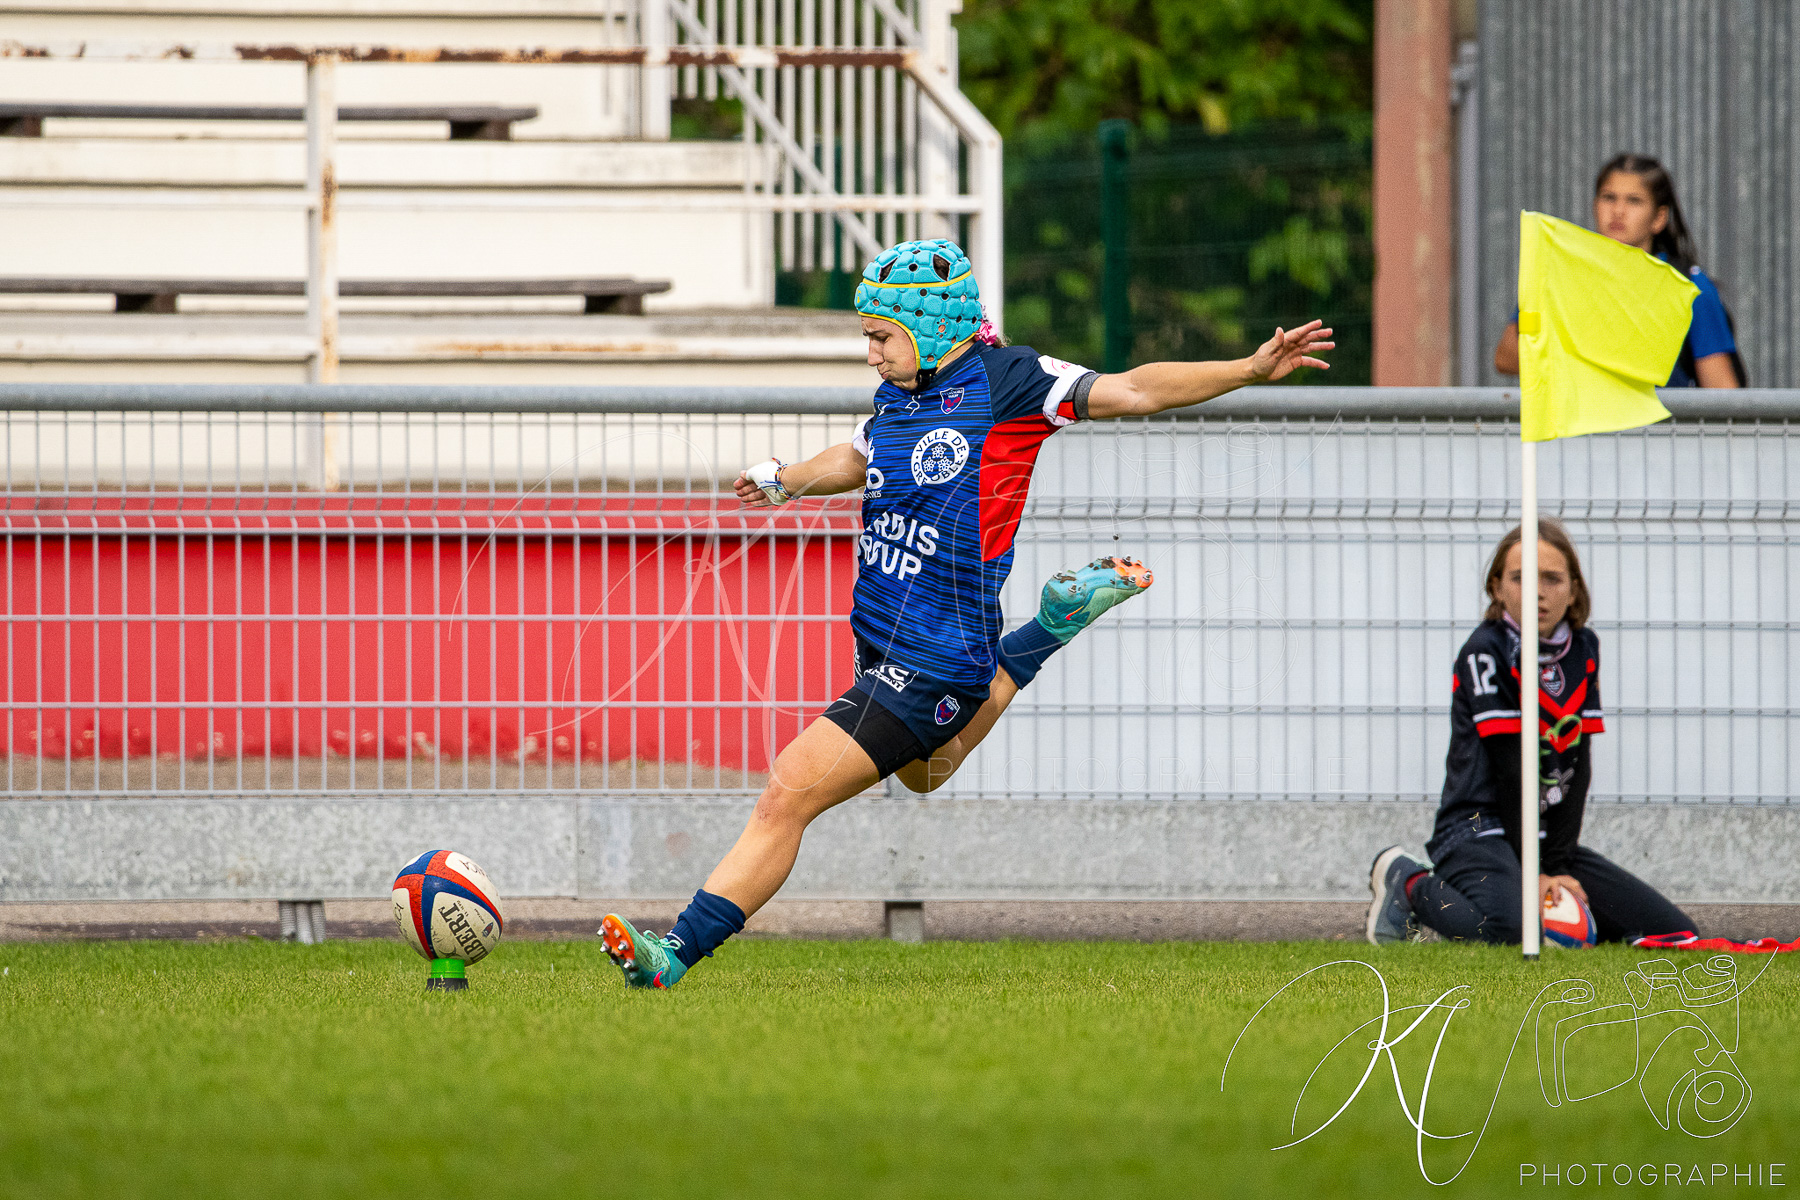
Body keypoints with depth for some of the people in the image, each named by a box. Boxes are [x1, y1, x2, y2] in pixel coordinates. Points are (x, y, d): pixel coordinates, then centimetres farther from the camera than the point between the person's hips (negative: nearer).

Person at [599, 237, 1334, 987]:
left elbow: (1133, 391, -12)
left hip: (935, 664, -9)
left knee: (787, 797, -15)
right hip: (880, 642, 9)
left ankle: (677, 954, -15)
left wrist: (1251, 370, -19)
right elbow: (859, 458, 32)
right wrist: (782, 481, 49)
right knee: (923, 773, 35)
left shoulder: (1000, 380, -11)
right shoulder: (896, 396, 9)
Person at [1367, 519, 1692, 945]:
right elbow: (1508, 769, -14)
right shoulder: (1486, 651, -11)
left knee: (1675, 931, -1)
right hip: (1481, 827, -7)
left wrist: (1558, 865, -10)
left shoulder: (1584, 650, 7)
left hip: (1550, 834, 7)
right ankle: (1408, 883, -6)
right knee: (1507, 926, -39)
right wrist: (1535, 870, -17)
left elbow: (1578, 765, 1)